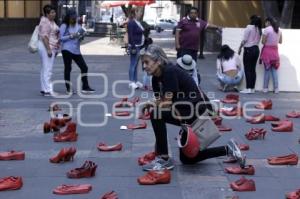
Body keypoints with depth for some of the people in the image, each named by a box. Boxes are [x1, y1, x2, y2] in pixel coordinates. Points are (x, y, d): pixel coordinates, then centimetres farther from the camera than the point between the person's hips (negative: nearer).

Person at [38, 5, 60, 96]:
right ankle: (48, 90, -8)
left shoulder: (51, 21, 16)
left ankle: (44, 89, 18)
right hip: (47, 47, -11)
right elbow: (44, 37, -21)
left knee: (45, 69, 13)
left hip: (51, 48, 11)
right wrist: (48, 49, -25)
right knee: (47, 69, -9)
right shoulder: (45, 22, -15)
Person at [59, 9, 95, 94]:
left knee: (84, 67, 2)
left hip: (76, 50, 6)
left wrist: (81, 36, -4)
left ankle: (85, 87, 11)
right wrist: (71, 36, -17)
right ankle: (68, 88, 9)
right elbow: (61, 38, -8)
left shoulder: (78, 26, 13)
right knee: (68, 68, 0)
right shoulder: (64, 26, -2)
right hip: (67, 49, -6)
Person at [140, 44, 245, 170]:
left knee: (156, 113, -24)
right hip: (187, 110, 10)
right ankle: (228, 150, 24)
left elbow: (166, 103, -24)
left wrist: (149, 106, -10)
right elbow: (159, 103, 6)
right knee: (187, 158, 18)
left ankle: (164, 160, -14)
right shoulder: (156, 78, 3)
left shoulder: (170, 71, -23)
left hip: (200, 111, -10)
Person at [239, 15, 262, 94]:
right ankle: (252, 88, 10)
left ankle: (248, 88, -5)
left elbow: (244, 39, -8)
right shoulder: (259, 29, 9)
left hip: (249, 49, -6)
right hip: (256, 49, 6)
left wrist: (240, 48, 0)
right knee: (253, 69, 9)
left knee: (247, 69, -3)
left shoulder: (249, 27, -8)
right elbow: (258, 40, 3)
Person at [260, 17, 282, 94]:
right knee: (274, 70, 8)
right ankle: (276, 88, 6)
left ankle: (265, 88, 4)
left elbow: (263, 42, -13)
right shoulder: (279, 30, 8)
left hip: (267, 50, -5)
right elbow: (280, 41, 14)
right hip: (275, 51, 5)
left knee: (267, 70, 1)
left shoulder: (267, 29, -11)